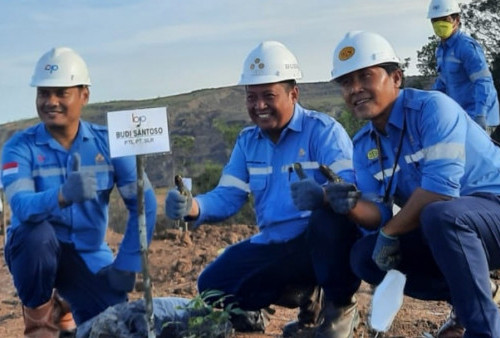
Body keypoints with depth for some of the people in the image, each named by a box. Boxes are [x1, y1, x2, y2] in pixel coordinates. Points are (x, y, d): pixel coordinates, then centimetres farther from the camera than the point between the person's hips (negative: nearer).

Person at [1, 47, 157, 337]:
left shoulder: (107, 142, -7)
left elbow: (144, 204, -9)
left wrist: (126, 264, -17)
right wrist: (63, 196, -50)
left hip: (88, 255, 2)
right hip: (34, 248, -2)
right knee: (38, 234, -36)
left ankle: (66, 307, 20)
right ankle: (39, 312, -6)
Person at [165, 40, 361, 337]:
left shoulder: (323, 129, -10)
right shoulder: (247, 141, 10)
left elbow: (350, 186, -24)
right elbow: (227, 196, 5)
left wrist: (321, 194, -48)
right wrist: (192, 207, -18)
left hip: (324, 242, -6)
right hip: (275, 246, 6)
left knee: (329, 220, -39)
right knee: (213, 286, -6)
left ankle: (340, 307, -8)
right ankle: (303, 294, 13)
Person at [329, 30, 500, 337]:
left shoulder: (431, 107, -18)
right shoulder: (364, 145, 4)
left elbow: (441, 187, -29)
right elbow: (379, 214, -5)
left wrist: (390, 232, -18)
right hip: (445, 234, 8)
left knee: (440, 215, -38)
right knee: (365, 256, -7)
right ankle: (471, 293, 7)